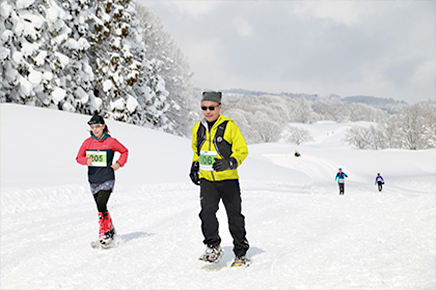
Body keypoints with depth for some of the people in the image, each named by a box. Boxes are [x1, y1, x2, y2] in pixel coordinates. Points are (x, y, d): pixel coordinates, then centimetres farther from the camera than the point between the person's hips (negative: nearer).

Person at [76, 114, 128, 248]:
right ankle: (111, 231, 30)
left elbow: (124, 151, 8)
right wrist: (86, 160, -16)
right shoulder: (87, 142, 4)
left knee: (101, 206, -20)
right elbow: (79, 157, 6)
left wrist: (119, 163, -8)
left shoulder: (111, 141, -5)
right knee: (101, 208, 14)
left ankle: (104, 235, -14)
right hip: (93, 180, 5)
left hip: (107, 180, -5)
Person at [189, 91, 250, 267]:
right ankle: (213, 246, -2)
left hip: (228, 179, -3)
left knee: (235, 217, 3)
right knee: (207, 211, -17)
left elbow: (242, 150, -7)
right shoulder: (198, 128, 8)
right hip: (207, 180, 3)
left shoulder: (229, 126, -8)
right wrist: (195, 165, 14)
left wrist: (229, 163, -24)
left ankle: (241, 253, 16)